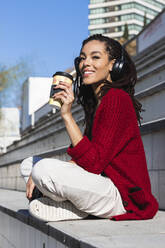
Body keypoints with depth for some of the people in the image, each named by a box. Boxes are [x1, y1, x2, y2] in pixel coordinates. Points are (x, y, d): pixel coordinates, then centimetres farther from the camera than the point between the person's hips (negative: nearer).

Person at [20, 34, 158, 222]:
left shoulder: (116, 99, -15)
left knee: (44, 169, -29)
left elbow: (93, 163, -23)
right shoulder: (96, 101, 15)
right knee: (28, 164, 15)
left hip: (122, 196, -10)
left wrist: (67, 115, -23)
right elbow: (81, 159, 12)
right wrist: (38, 175, -2)